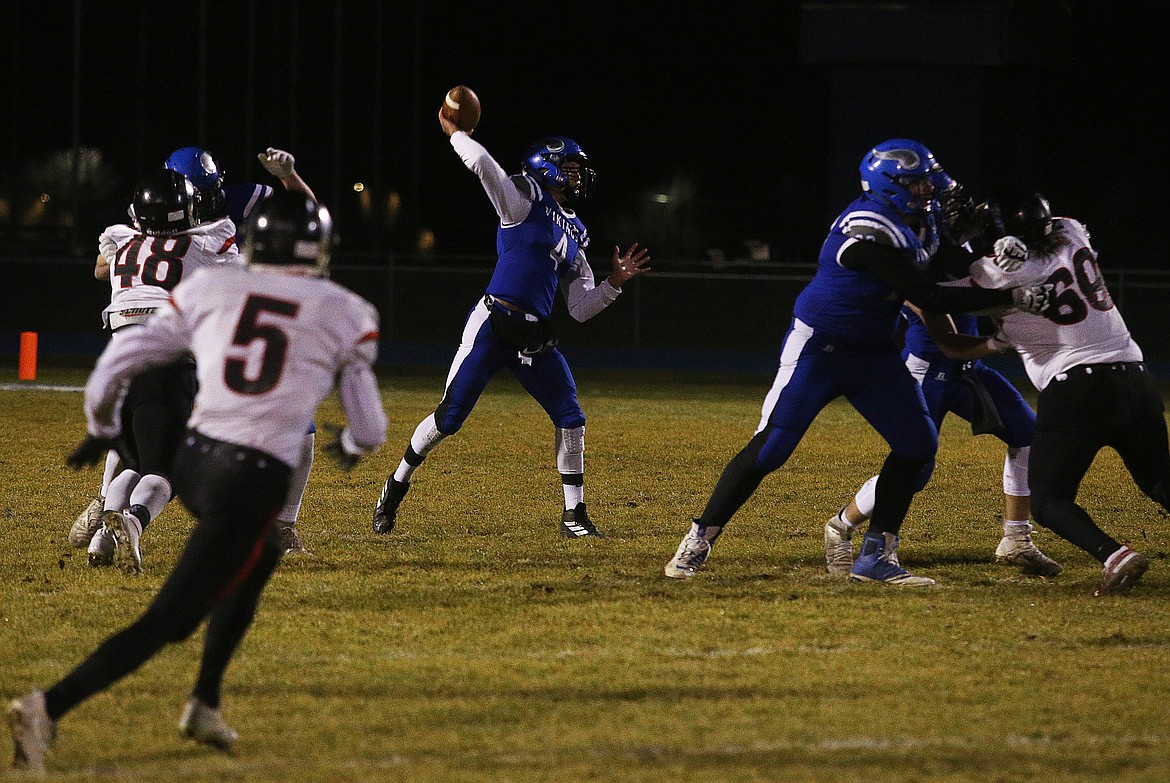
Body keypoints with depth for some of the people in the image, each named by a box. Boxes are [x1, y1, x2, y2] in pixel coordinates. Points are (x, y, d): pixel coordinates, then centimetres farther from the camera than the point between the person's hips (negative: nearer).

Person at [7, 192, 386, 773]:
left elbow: (116, 362, 8)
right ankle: (48, 708, -18)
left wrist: (101, 430, 26)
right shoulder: (345, 315, 3)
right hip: (257, 481, -5)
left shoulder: (209, 292, 8)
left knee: (259, 557, 33)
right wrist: (349, 447, 32)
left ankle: (205, 703, 27)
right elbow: (370, 429, 9)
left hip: (194, 461, 5)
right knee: (169, 619, -2)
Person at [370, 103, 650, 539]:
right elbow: (482, 164, -17)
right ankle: (396, 486, 16)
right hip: (493, 326, -6)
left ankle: (574, 516, 6)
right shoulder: (524, 199, 0)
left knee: (570, 417, -3)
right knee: (448, 418, -4)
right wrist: (454, 133, -2)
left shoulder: (575, 235, 18)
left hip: (536, 339, 6)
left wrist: (615, 283, 5)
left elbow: (581, 309, 17)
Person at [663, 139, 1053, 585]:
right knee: (770, 447, -9)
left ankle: (876, 556, 6)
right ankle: (698, 543, 3)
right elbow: (928, 298, -29)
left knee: (918, 443, 1)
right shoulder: (871, 234, -27)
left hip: (873, 355, 9)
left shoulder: (914, 224, 1)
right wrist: (1014, 298, -28)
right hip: (818, 348, -9)